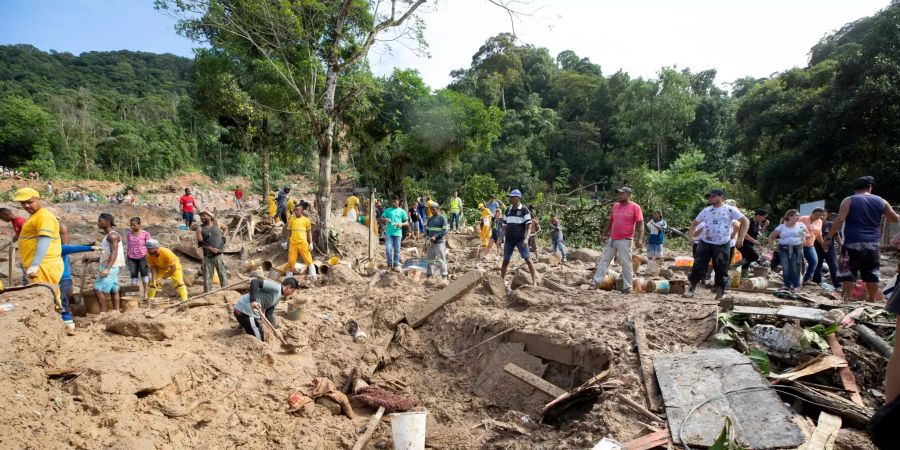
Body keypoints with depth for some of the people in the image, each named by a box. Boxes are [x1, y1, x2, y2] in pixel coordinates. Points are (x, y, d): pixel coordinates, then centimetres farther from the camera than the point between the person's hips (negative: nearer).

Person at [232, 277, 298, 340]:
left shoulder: (278, 297, 16)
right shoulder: (275, 287, -13)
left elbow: (269, 313, 16)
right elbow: (255, 281, -23)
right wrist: (253, 300, -32)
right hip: (246, 311, -10)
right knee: (258, 340, -3)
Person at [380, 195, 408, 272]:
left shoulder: (402, 211, 7)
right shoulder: (387, 210, 10)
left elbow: (407, 223, 6)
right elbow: (380, 219, 7)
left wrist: (401, 224, -14)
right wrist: (385, 219, -14)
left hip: (397, 233, 0)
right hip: (388, 233, 0)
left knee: (397, 250, 5)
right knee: (388, 249, -5)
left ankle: (396, 265, 14)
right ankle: (389, 265, 9)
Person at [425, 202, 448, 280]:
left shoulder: (442, 218, -4)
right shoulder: (430, 219, 13)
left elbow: (444, 231, -10)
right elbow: (427, 230, 17)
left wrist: (435, 236, -18)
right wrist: (427, 238, -2)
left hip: (439, 242, -6)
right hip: (431, 243, 6)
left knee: (441, 260, -3)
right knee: (429, 259, 9)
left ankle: (444, 276, 2)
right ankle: (428, 275, 19)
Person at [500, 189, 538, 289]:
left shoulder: (524, 210, -6)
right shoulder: (508, 210, 9)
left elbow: (529, 225, -11)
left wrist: (526, 238, -23)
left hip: (520, 239, -5)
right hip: (509, 240, 5)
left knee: (528, 259, -9)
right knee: (505, 260, 8)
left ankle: (534, 281, -5)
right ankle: (502, 282, 17)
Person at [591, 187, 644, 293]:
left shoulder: (635, 207, -6)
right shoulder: (615, 206, 12)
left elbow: (640, 224, -9)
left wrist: (640, 239, -19)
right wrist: (604, 233, 19)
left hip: (625, 241, -6)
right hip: (612, 239, 6)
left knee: (626, 264, -1)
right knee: (604, 260, 6)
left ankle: (627, 287, 8)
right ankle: (596, 282, 10)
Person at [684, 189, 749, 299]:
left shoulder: (730, 210, -1)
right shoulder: (706, 210, 11)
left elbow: (745, 221, -4)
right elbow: (694, 223, 21)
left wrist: (741, 238, -13)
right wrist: (691, 234, 4)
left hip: (722, 245, -3)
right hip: (705, 243, 3)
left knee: (721, 270, 4)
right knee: (698, 267, -3)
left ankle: (720, 294, 14)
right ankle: (692, 289, 2)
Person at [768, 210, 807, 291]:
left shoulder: (801, 225, 8)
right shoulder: (781, 227, 4)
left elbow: (808, 234, 17)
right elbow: (771, 237, 10)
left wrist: (805, 235, -6)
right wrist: (773, 245, -2)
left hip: (797, 248, 0)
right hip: (784, 248, 0)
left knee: (795, 267, -5)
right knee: (785, 267, -5)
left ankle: (796, 285, 4)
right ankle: (787, 285, 6)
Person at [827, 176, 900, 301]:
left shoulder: (848, 201, -3)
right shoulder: (881, 201, 9)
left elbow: (840, 220, -13)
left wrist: (829, 236, -5)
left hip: (853, 243, -4)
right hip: (873, 244, 4)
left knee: (848, 273, 1)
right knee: (872, 273, 13)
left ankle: (847, 300, 0)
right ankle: (872, 301, 19)